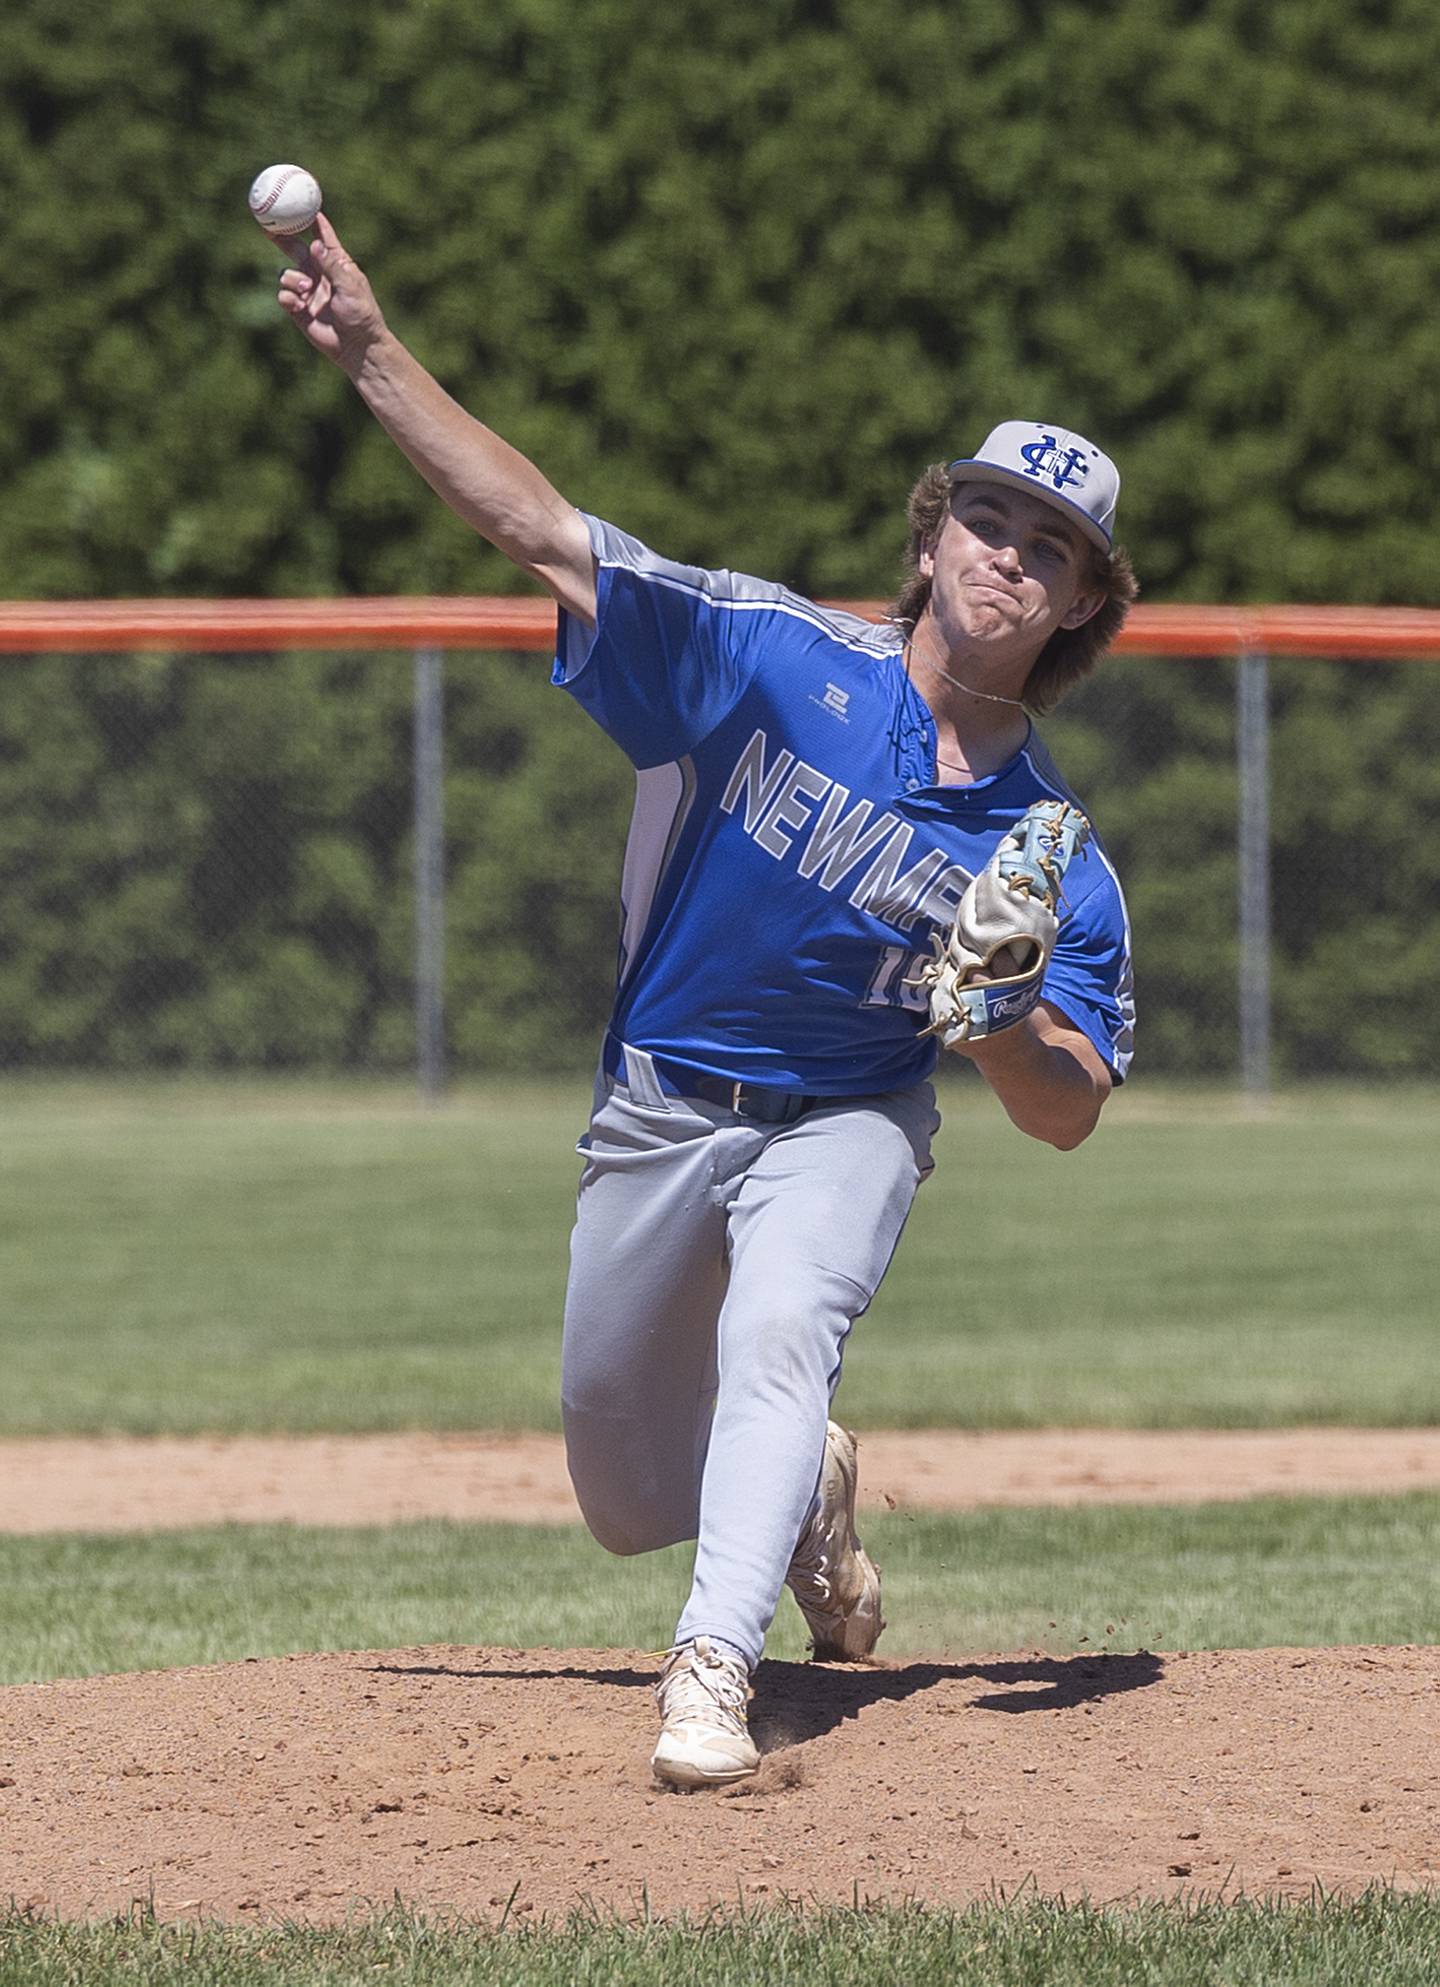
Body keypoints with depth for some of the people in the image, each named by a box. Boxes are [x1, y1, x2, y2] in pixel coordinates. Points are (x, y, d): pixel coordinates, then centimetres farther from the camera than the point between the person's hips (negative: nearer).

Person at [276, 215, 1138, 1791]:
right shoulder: (777, 656, -15)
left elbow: (1068, 1115, -13)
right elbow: (543, 531, -19)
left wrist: (996, 1013, -35)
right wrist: (368, 350, -28)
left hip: (844, 1118, -2)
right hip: (657, 1110, 2)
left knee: (778, 1331, -33)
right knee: (625, 1493, 11)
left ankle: (713, 1672, -35)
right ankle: (804, 1487, 44)